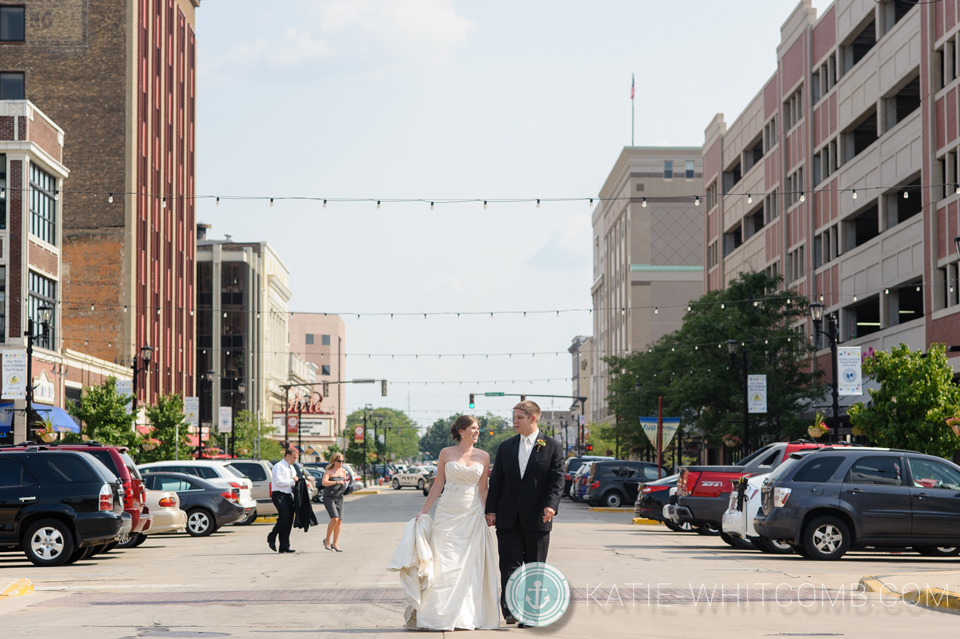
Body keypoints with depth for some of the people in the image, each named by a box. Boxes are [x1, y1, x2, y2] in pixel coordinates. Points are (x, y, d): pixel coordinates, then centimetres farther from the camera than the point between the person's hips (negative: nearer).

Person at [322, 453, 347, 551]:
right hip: (329, 497, -6)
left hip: (339, 498, 6)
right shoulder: (329, 471, -5)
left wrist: (345, 483, 5)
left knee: (339, 521, -2)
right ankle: (327, 540, -1)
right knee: (334, 519, -19)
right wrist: (337, 482, -30)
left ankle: (335, 544, 7)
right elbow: (324, 482, -22)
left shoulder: (343, 471, 12)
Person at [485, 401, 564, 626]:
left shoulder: (552, 447, 3)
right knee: (509, 566, -5)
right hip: (508, 518, 2)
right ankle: (511, 611, -9)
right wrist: (491, 510, 2)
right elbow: (496, 480, 11)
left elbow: (557, 480, -4)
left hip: (537, 518, -2)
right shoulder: (505, 447, 12)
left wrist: (551, 505, -19)